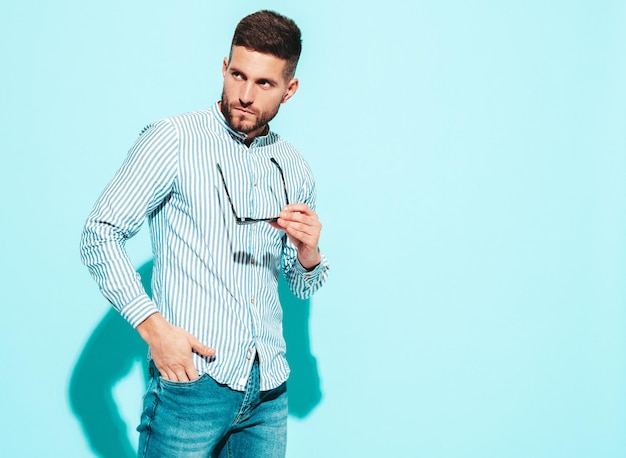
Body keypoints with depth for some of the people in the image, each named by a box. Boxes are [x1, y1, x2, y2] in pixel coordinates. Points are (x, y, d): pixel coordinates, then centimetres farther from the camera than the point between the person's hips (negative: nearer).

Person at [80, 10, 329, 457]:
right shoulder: (174, 139, -5)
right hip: (193, 380, -5)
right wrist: (153, 325, -16)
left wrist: (308, 253, -6)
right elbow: (99, 236, -7)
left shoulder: (294, 169, 10)